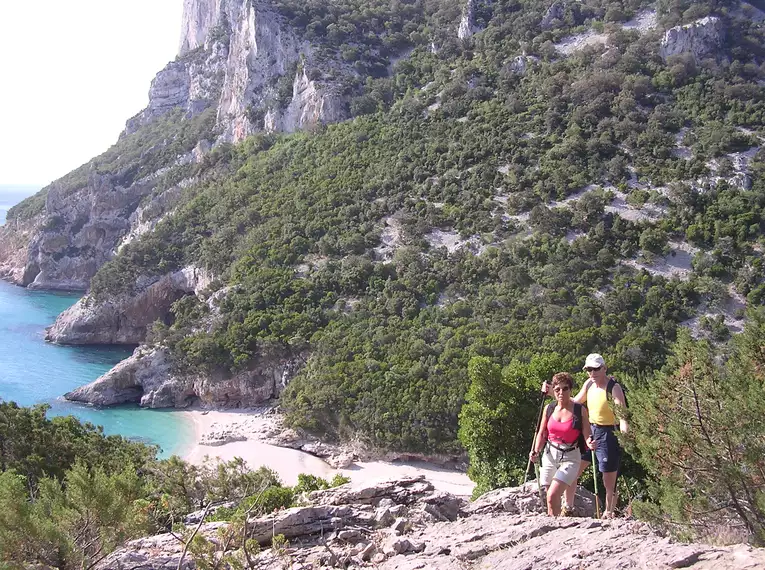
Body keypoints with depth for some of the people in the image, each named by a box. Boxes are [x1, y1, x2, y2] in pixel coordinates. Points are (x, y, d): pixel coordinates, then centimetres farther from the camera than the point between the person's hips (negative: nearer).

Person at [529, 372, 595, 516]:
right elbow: (542, 434, 11)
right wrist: (536, 451, -3)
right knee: (552, 498, 6)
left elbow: (587, 436, -7)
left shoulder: (580, 410, -6)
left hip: (570, 457, -4)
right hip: (550, 455, 4)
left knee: (552, 496, -18)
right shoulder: (549, 409, 4)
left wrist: (590, 443, -29)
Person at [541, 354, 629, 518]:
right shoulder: (589, 384, 6)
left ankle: (608, 513, 19)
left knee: (609, 482, 3)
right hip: (589, 431, 7)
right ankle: (568, 508, 16)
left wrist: (624, 426, -45)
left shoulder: (614, 387, -15)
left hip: (608, 435, -7)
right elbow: (575, 402, 22)